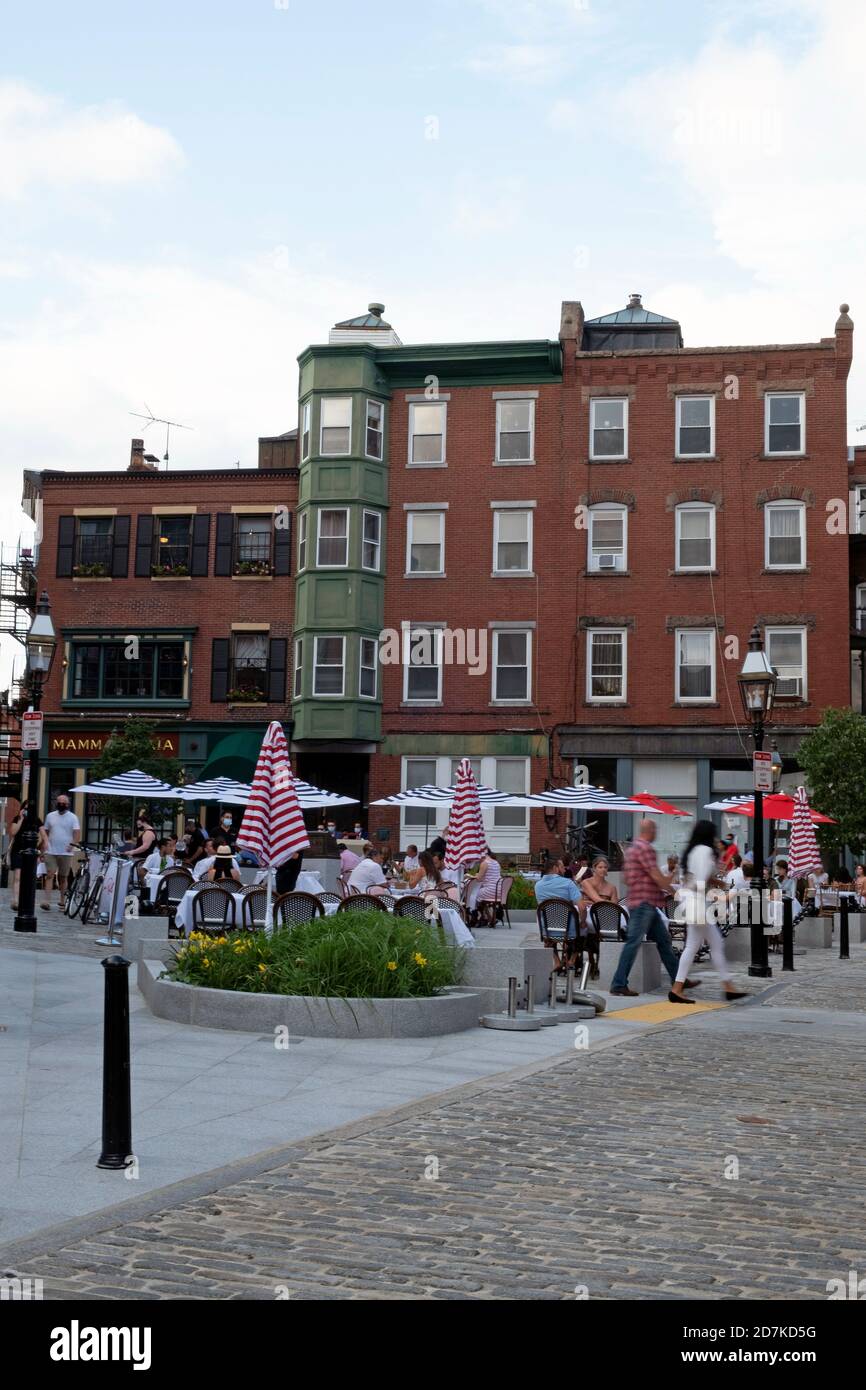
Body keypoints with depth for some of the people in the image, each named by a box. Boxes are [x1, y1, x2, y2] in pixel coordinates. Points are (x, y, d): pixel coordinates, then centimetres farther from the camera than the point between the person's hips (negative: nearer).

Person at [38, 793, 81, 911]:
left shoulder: (72, 817, 0)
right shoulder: (50, 816, 9)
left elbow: (77, 832, -9)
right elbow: (45, 830, 17)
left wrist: (73, 844, -25)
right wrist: (44, 841, 4)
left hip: (66, 853, -1)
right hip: (51, 851, 1)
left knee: (63, 878, 9)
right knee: (50, 875, -9)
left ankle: (62, 901, 21)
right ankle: (47, 902, -15)